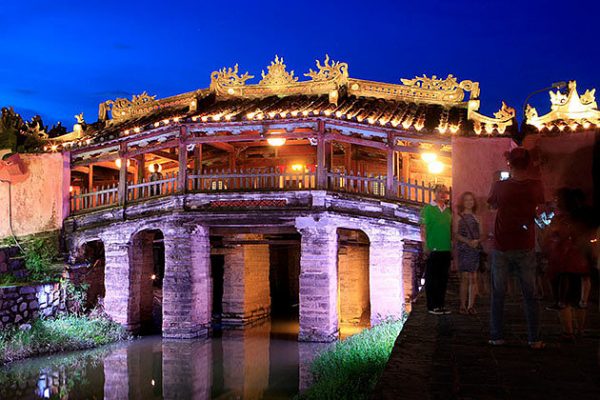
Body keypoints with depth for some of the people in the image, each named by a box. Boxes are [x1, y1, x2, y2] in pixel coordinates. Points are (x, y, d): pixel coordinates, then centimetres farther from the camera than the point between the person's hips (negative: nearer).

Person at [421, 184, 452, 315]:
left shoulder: (448, 210, 15)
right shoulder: (428, 209, -3)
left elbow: (450, 229, 20)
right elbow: (423, 228, -7)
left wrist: (452, 246, 13)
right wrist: (425, 246, -14)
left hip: (446, 249, 6)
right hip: (433, 249, -6)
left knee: (443, 278, 10)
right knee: (431, 278, 0)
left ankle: (441, 304, 18)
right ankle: (432, 306, 6)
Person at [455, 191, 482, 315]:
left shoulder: (475, 217, 15)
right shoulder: (459, 216, 1)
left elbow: (481, 234, 14)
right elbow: (456, 234, -5)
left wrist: (477, 241, -7)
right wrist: (468, 241, -18)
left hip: (475, 249, 4)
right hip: (463, 250, -4)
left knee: (473, 278, 2)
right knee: (465, 278, -5)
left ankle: (471, 306, 7)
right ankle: (463, 306, 2)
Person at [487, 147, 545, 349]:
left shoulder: (499, 186, -12)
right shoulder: (536, 186, -8)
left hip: (502, 248, -1)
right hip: (526, 248, 1)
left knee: (498, 294, 9)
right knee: (530, 295, 10)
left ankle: (497, 336, 12)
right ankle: (534, 339, 12)